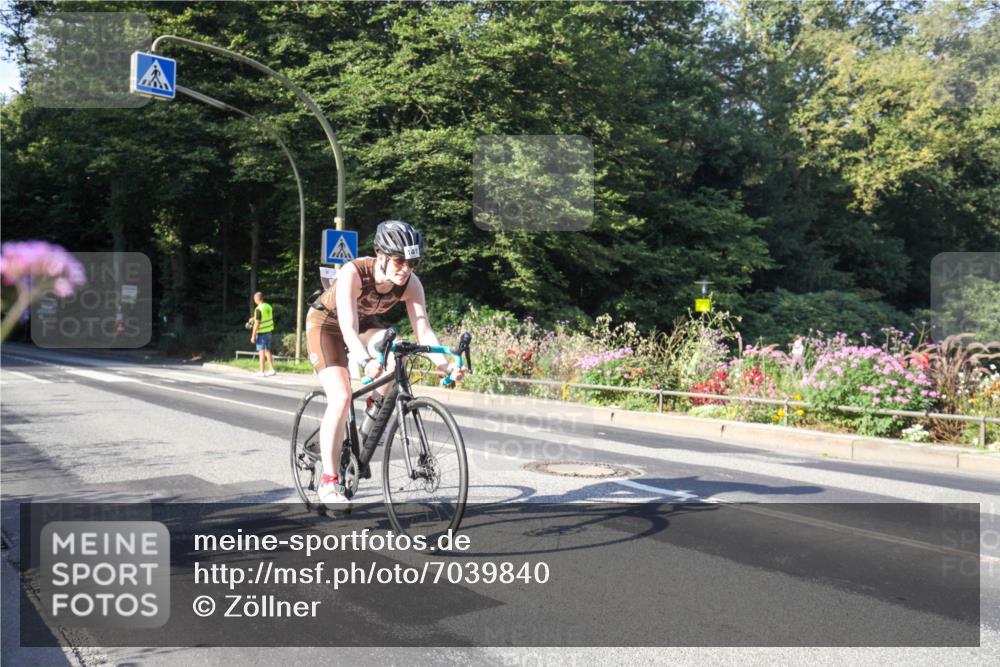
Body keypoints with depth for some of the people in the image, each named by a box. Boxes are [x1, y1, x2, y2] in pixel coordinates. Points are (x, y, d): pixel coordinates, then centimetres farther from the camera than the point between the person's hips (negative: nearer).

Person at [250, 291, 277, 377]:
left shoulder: (258, 309, -17)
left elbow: (257, 324, -19)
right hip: (268, 331, 7)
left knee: (262, 351, -2)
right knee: (267, 351, 14)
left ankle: (261, 372, 2)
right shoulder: (269, 307, 6)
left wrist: (253, 336, -15)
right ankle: (272, 370, 14)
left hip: (261, 333, -7)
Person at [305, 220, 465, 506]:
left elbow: (423, 330, -28)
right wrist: (366, 361, -63)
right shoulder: (352, 273, -36)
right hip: (327, 323, -4)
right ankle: (329, 483, -10)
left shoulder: (411, 284, -23)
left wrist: (444, 365, -45)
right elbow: (348, 329, -45)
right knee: (341, 398, -19)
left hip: (364, 322, 4)